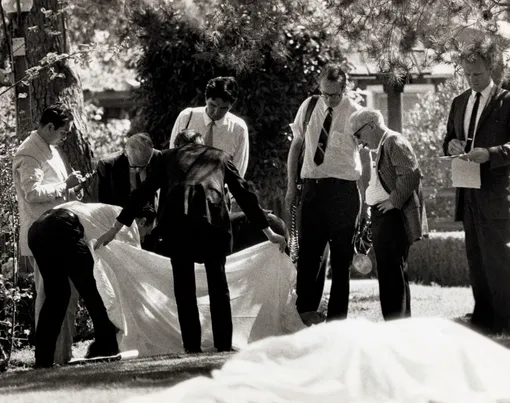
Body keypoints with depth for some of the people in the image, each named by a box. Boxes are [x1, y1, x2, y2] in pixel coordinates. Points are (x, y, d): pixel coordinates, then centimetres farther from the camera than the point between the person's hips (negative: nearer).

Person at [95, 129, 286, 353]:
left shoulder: (169, 157, 29)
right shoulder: (220, 157, 30)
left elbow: (142, 193, 28)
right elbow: (244, 195, 29)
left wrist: (115, 230, 32)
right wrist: (268, 232, 34)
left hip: (176, 217, 0)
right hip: (213, 217, 0)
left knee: (184, 285, 9)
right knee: (217, 283, 11)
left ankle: (192, 345, 4)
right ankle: (224, 344, 8)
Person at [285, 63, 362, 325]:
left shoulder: (354, 114, -7)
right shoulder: (308, 108, 4)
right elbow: (296, 145, 15)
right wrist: (291, 185, 10)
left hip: (342, 188, -3)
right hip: (312, 186, 3)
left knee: (341, 255, 3)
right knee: (307, 251, 3)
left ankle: (337, 315, 10)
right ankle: (305, 311, 9)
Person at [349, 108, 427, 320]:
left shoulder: (394, 142, -10)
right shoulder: (382, 146, 19)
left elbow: (411, 174, -23)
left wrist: (394, 201, -18)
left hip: (393, 219, -10)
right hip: (384, 219, 10)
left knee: (391, 273, -11)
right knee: (392, 273, 14)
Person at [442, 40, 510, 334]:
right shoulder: (460, 103, 16)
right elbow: (448, 142, 23)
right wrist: (452, 145, 0)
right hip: (468, 196, 7)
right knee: (476, 262, 12)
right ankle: (482, 321, 18)